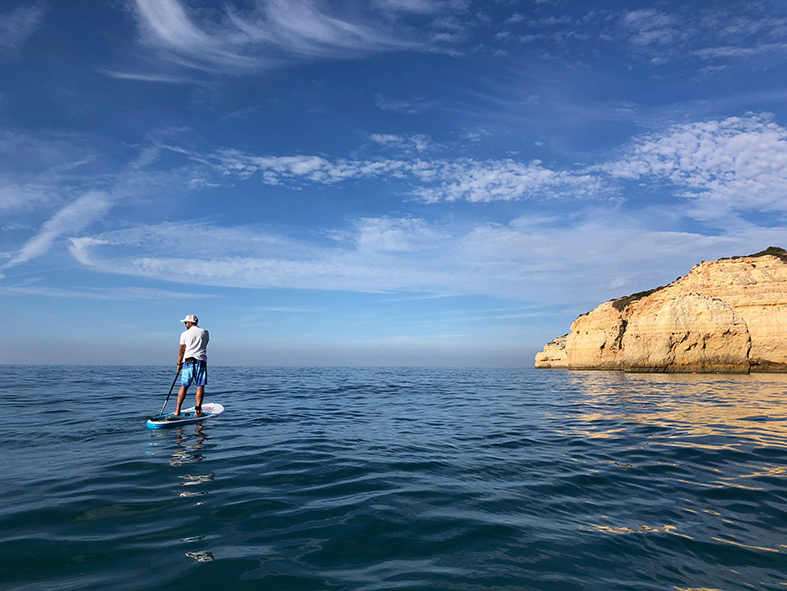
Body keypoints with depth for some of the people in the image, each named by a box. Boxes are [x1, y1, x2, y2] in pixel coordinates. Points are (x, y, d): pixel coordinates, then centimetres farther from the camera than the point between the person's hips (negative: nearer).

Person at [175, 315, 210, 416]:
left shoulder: (185, 334, 5)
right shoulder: (205, 332, 8)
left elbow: (181, 350, 5)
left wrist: (179, 363, 14)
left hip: (188, 361, 0)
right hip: (201, 361, 0)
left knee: (184, 386, 6)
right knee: (200, 387, -1)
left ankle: (177, 410, 7)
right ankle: (198, 410, -5)